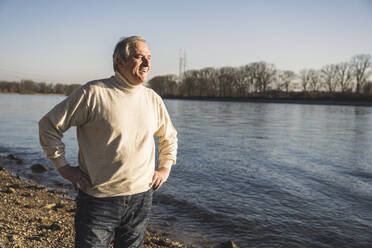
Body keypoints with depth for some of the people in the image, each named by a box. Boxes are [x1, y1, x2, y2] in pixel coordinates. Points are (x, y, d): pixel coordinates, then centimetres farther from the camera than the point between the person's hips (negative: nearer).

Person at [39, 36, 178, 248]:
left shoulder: (153, 99, 6)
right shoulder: (93, 93, -9)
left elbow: (169, 136, 23)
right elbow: (49, 125, -3)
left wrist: (165, 168, 13)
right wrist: (64, 167, -5)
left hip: (141, 199, 5)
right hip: (98, 200, -4)